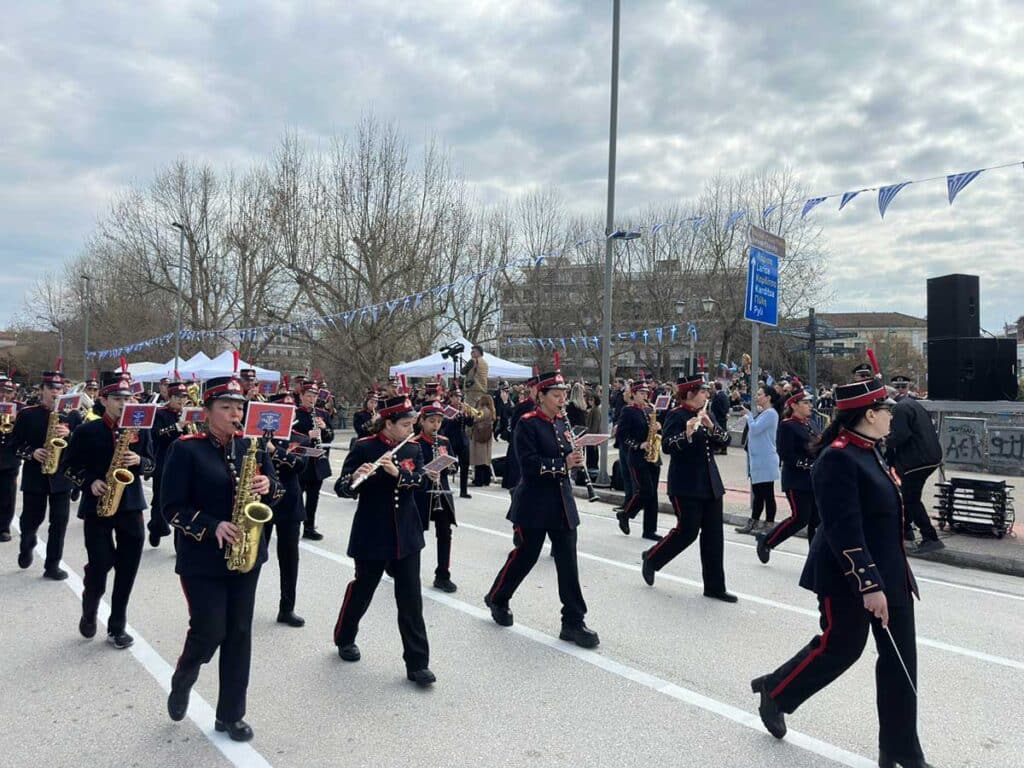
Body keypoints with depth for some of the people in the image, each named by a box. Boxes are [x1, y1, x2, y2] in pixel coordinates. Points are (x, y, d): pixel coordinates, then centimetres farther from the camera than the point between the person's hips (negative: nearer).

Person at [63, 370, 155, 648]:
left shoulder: (140, 429, 4)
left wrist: (138, 462, -12)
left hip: (131, 506, 2)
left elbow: (151, 464, 9)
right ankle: (89, 611, 27)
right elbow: (70, 466, 2)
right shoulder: (87, 431, -3)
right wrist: (90, 482, -14)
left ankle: (117, 627, 17)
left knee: (127, 569, 4)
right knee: (100, 565, -4)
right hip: (97, 506, -2)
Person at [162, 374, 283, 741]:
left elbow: (276, 491, 8)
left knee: (239, 633, 9)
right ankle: (181, 683, 33)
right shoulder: (186, 448, -9)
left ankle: (230, 714, 22)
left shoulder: (251, 446, 5)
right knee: (210, 632, 0)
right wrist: (212, 527, -23)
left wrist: (267, 486, -15)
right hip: (203, 558, -4)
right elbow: (172, 507, -11)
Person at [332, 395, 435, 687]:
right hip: (372, 533, -3)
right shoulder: (364, 448, -9)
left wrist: (396, 472, -28)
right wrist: (354, 479, -33)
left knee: (411, 598, 1)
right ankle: (345, 639, 41)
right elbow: (341, 488, -11)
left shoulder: (413, 449, 4)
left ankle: (418, 664, 8)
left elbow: (419, 479, -10)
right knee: (362, 589, 14)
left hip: (406, 534, 3)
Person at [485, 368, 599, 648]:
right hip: (534, 504, -6)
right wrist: (563, 463, -28)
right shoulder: (527, 424, -12)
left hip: (562, 502, 6)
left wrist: (574, 459, -2)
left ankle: (573, 622, 12)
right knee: (525, 557, 7)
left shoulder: (562, 423, 10)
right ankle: (497, 599, 32)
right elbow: (529, 463, -21)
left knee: (568, 563, 5)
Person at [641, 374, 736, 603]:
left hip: (710, 483, 7)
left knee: (713, 534, 6)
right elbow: (666, 446, -21)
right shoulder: (676, 415, -10)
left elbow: (725, 439, 2)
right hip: (686, 485, -7)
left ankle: (715, 586, 13)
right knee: (687, 532, -5)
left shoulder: (706, 414, 12)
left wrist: (711, 426, -16)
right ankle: (651, 558, 19)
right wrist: (687, 434, -36)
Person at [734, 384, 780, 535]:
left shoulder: (770, 413, -15)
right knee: (757, 493, 15)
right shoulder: (761, 413, 15)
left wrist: (748, 415, -10)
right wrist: (747, 417, 5)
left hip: (765, 462, -10)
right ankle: (753, 522, 23)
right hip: (757, 459, 10)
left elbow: (755, 429, -22)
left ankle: (769, 524, 5)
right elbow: (753, 429, 20)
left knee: (767, 494, -2)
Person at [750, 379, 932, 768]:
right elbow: (844, 531, -25)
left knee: (899, 657, 11)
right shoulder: (838, 458, -22)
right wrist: (868, 586, -25)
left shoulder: (869, 450, 8)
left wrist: (887, 578, 21)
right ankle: (774, 692, 31)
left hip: (889, 573, 9)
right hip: (849, 579, -9)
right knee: (840, 648, 7)